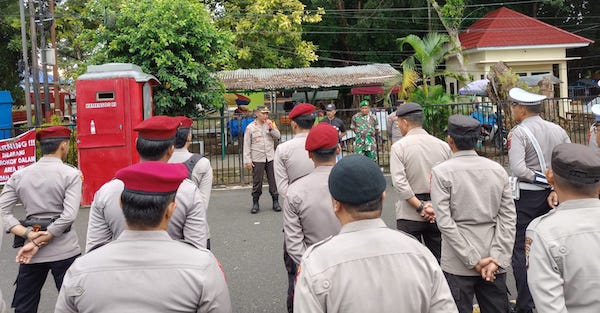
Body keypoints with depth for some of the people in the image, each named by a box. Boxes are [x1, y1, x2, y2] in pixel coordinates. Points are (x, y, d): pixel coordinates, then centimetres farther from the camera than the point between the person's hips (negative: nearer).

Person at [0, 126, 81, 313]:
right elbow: (69, 215, -16)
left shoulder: (19, 175, 5)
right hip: (64, 251, -4)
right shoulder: (71, 174, -7)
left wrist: (28, 234, -7)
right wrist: (38, 243, -9)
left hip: (32, 254, 4)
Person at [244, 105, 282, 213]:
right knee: (257, 182, 2)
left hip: (271, 157, 2)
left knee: (273, 180, 4)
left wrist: (271, 128, -15)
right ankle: (255, 203, 13)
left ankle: (275, 202, 14)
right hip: (257, 159, -2)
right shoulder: (250, 127, -1)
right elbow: (247, 145, -1)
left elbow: (278, 136, 0)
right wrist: (247, 160, -6)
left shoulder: (271, 124, 7)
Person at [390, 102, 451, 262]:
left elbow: (399, 182, -16)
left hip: (409, 214, -3)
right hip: (439, 214, 4)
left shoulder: (399, 147, -7)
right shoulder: (443, 146, 4)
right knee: (439, 259, 12)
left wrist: (420, 207, -12)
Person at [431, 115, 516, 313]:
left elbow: (445, 222, -13)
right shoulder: (498, 170, 4)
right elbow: (509, 218, -1)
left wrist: (473, 260, -10)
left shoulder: (441, 172, -8)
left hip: (458, 266, -4)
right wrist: (497, 259, -4)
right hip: (496, 265, 4)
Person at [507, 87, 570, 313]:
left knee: (518, 249, 2)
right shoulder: (557, 130, 5)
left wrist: (540, 178, -10)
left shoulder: (518, 133, -13)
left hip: (525, 196, -6)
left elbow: (518, 169, -23)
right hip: (550, 195, 6)